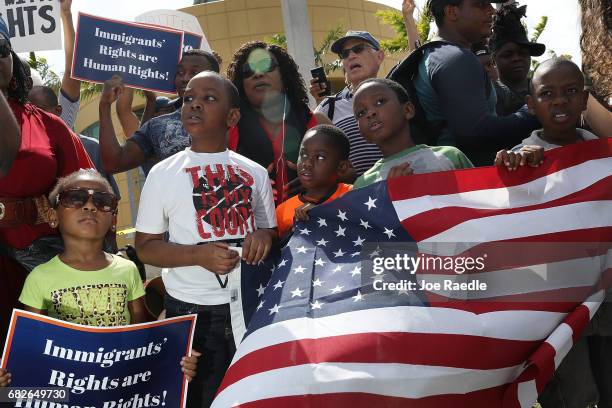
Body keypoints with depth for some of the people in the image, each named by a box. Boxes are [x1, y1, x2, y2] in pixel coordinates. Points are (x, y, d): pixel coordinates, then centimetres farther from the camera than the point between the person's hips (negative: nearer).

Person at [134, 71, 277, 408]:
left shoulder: (255, 173, 6)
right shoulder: (163, 173, -1)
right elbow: (145, 246, -1)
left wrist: (264, 236, -10)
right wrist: (198, 255, -17)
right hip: (192, 311, -2)